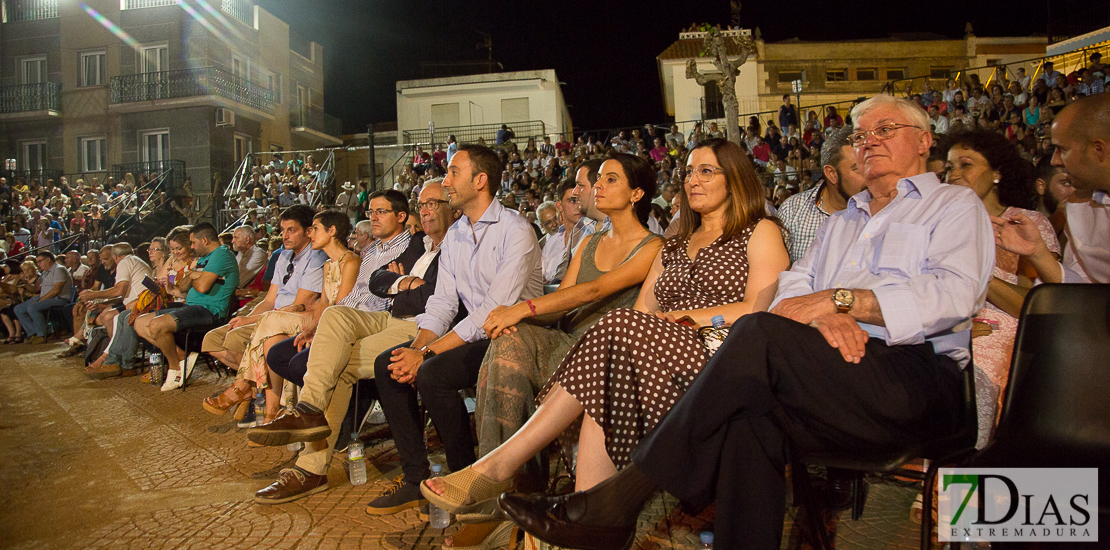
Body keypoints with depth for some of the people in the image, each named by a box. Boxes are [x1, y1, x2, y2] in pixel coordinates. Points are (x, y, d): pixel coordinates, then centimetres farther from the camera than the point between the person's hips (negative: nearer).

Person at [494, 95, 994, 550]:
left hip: (917, 379, -4)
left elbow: (955, 292, -6)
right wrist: (823, 314, -10)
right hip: (833, 375, 5)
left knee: (760, 333, -31)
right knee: (751, 405, -32)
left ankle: (620, 499, -29)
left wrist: (838, 298, -14)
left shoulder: (956, 205, 16)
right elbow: (792, 286, 15)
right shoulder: (841, 221, 32)